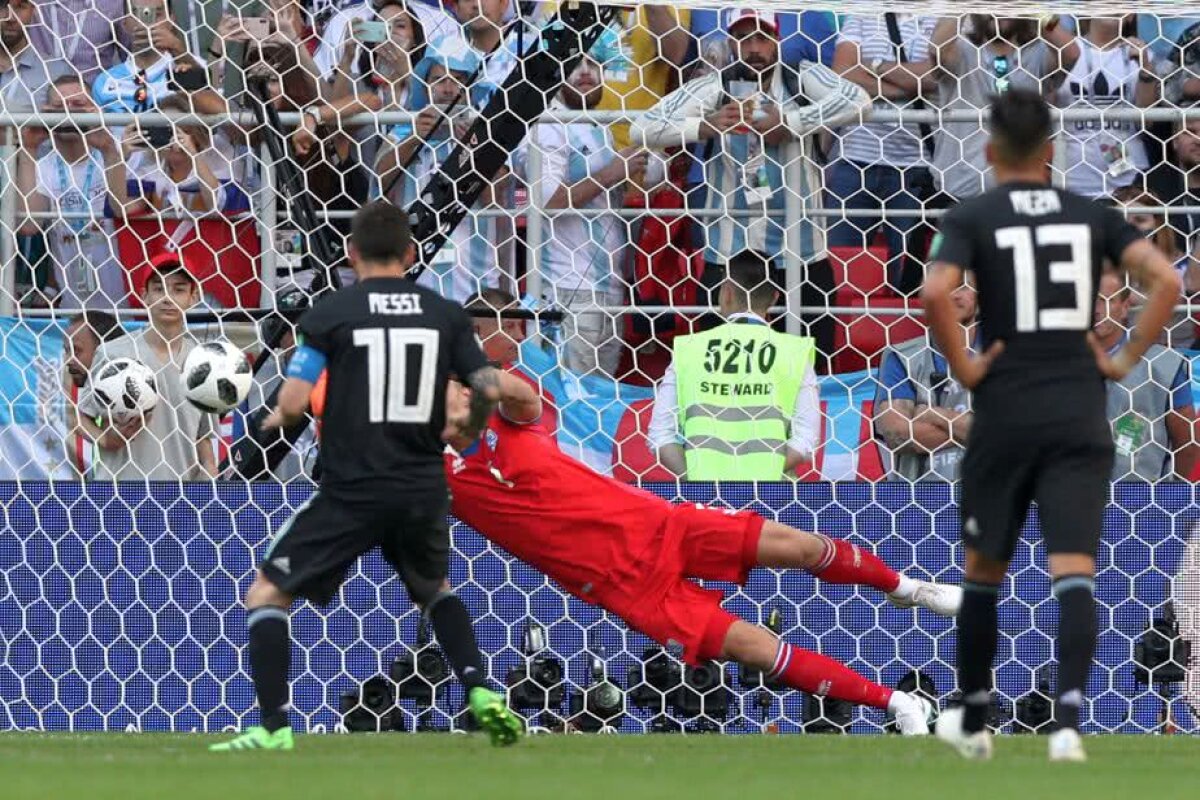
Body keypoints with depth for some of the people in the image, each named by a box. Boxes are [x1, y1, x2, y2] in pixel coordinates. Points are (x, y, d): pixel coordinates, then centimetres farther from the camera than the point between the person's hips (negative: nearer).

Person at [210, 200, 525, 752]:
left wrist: (276, 418, 13)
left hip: (351, 492, -4)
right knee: (435, 592, 31)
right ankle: (481, 693, 12)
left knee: (266, 593, 7)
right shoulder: (446, 315, 4)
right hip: (423, 490, 4)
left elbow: (293, 403, -11)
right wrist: (468, 423, 24)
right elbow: (491, 390, 2)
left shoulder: (331, 313, -5)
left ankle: (273, 727, -5)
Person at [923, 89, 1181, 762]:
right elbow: (1166, 280, -3)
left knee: (985, 570, 16)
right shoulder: (1093, 216, 7)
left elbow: (936, 293, -19)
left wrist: (962, 367, -7)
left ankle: (973, 721, 26)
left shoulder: (973, 219, 0)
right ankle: (1069, 721, -25)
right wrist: (1129, 359, 3)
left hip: (1005, 414, -1)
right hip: (1081, 416, 1)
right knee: (1074, 572, -6)